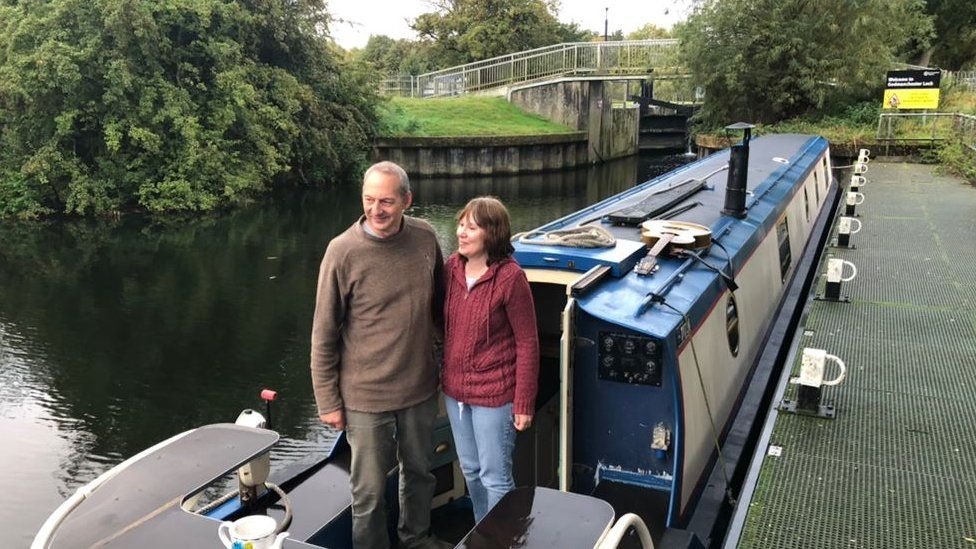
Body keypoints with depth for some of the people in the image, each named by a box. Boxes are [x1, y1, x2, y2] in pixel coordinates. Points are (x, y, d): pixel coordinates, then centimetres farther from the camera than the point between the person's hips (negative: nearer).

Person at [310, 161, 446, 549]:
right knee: (369, 490, 10)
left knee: (419, 472, 23)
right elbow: (324, 335, -10)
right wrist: (328, 402, -7)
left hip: (420, 387, 4)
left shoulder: (425, 238, -6)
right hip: (366, 396, -4)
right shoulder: (343, 251, -17)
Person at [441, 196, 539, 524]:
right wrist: (445, 377, 12)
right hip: (455, 389, 7)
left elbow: (527, 343, -14)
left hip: (494, 395, -7)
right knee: (470, 470, 22)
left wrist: (523, 403, -13)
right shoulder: (452, 268, -1)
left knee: (495, 478, 6)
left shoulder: (510, 277, -19)